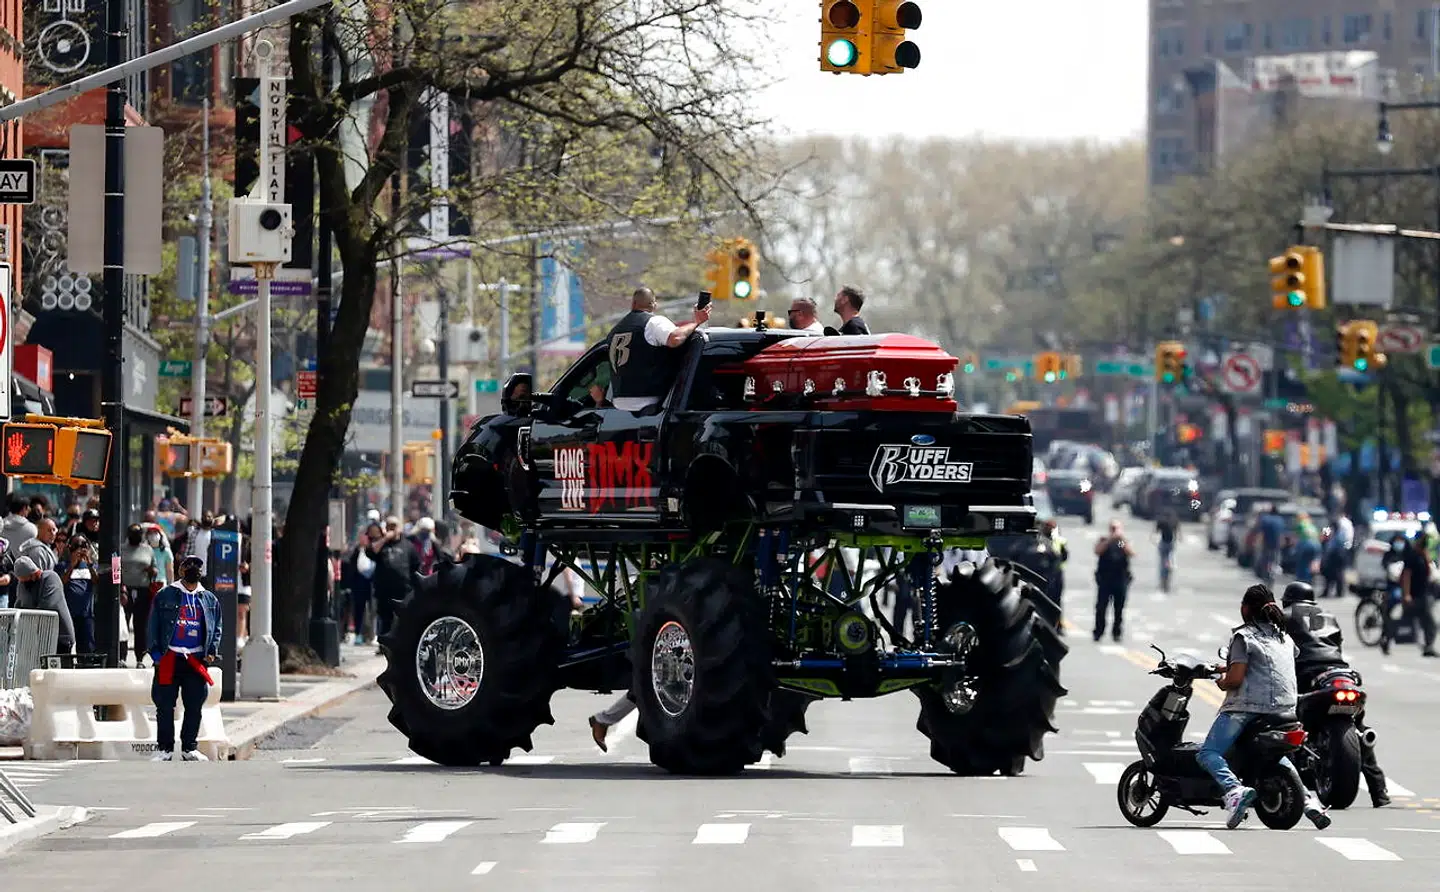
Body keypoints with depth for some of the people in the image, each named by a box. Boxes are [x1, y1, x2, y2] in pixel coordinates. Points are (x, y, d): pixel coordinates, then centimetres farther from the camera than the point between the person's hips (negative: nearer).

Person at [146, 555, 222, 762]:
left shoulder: (210, 600, 13)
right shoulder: (165, 596, 4)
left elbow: (216, 629, 18)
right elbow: (153, 626, 3)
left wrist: (212, 652, 2)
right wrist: (156, 653, -7)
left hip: (197, 659, 3)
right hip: (170, 658, -3)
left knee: (194, 706, 4)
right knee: (165, 706, -2)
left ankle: (189, 748, 14)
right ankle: (164, 748, 5)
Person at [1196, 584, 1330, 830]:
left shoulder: (1244, 636, -3)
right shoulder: (1284, 637, 19)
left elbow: (1235, 679, -12)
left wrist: (1222, 682, 10)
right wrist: (1231, 667, 36)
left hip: (1248, 707, -7)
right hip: (1285, 707, 7)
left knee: (1207, 753, -9)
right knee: (1275, 754, 32)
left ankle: (1234, 790, -36)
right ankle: (1308, 798, 12)